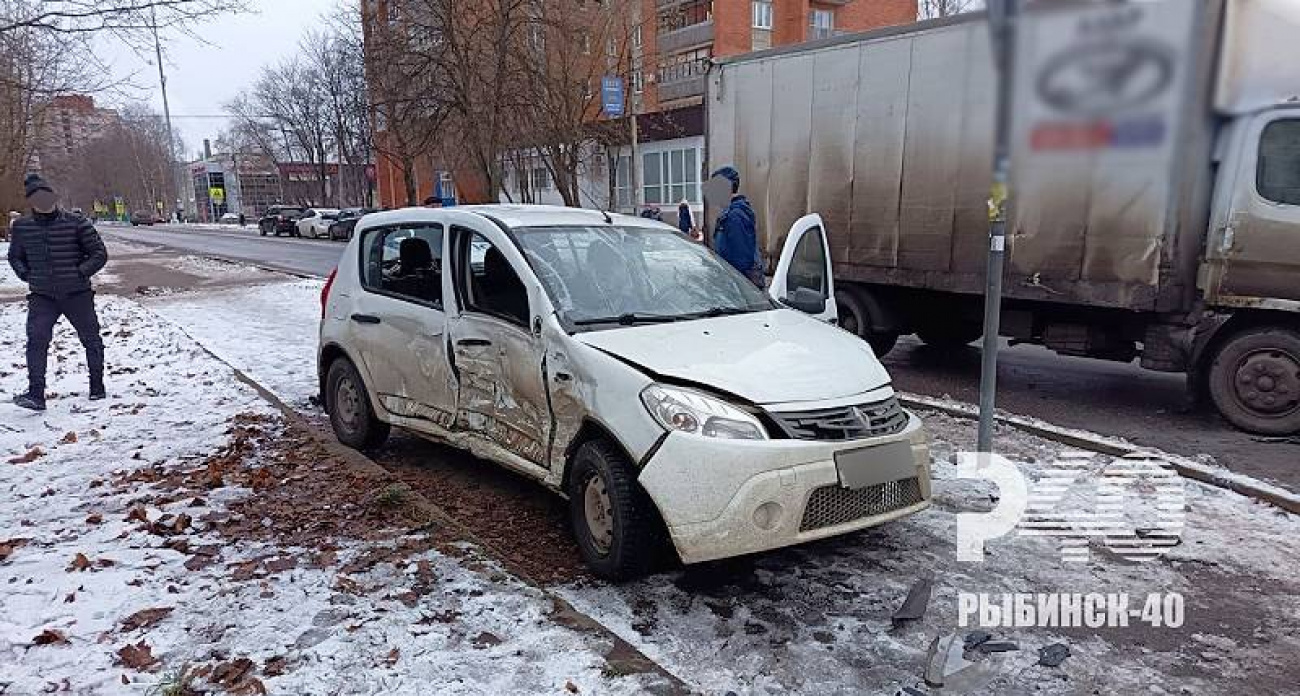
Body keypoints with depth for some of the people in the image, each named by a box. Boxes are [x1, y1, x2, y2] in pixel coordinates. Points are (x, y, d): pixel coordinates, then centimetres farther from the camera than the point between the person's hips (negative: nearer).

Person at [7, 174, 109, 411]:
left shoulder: (77, 223, -6)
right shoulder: (22, 227, 4)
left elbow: (99, 253, -2)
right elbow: (15, 256, 21)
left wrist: (80, 273, -12)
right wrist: (27, 275, 4)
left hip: (77, 294, -1)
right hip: (42, 296, 2)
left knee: (91, 339, 8)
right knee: (36, 340, -13)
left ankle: (97, 386, 25)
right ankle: (36, 394, -15)